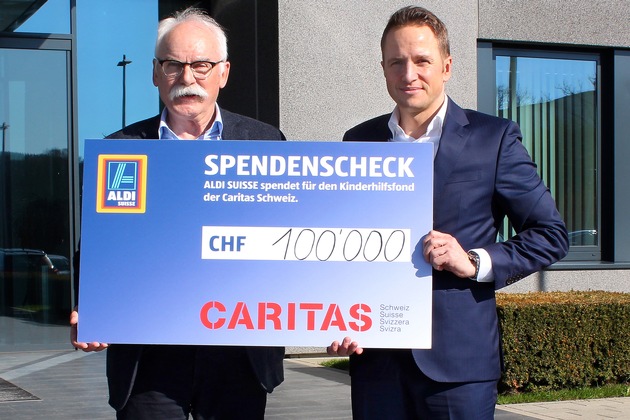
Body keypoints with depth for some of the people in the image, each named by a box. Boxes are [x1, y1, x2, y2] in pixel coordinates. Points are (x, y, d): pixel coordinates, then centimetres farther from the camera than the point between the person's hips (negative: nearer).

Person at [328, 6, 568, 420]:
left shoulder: (494, 138, 1)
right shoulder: (359, 142, 10)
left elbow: (551, 234, 2)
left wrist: (477, 262, -11)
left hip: (458, 357, -3)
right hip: (374, 353, 3)